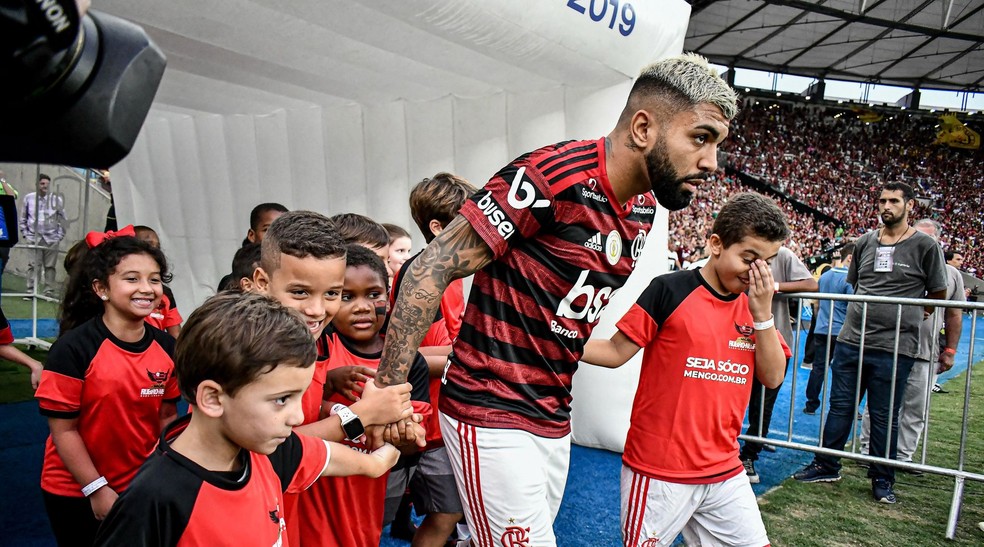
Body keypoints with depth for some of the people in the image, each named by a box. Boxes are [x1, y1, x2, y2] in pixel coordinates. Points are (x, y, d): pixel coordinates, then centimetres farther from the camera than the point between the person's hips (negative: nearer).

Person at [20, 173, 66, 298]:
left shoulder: (57, 199, 2)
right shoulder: (28, 198, 6)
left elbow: (62, 220, 6)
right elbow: (23, 218, 13)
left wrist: (59, 236, 1)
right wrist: (25, 234, 6)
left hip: (52, 239, 0)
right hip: (34, 237, 0)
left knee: (50, 266, 2)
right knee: (33, 265, -3)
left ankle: (49, 292, 7)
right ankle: (31, 291, 3)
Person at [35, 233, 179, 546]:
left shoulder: (166, 346, -6)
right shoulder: (73, 348, -18)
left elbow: (166, 416, 3)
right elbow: (63, 429, -14)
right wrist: (97, 489, -14)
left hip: (141, 488, 4)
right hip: (75, 494, -3)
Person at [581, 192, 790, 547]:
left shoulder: (755, 306, 6)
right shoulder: (670, 290, -11)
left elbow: (772, 378, 1)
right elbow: (615, 352, -10)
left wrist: (762, 314, -10)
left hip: (725, 472, 5)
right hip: (659, 470, -5)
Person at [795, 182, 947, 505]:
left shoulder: (925, 246, -3)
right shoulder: (865, 242, 9)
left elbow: (938, 294, 6)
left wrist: (915, 314, 11)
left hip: (894, 347, -4)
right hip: (851, 340, 4)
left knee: (884, 416, 7)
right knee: (840, 406, 11)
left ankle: (882, 479, 23)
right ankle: (826, 466, 24)